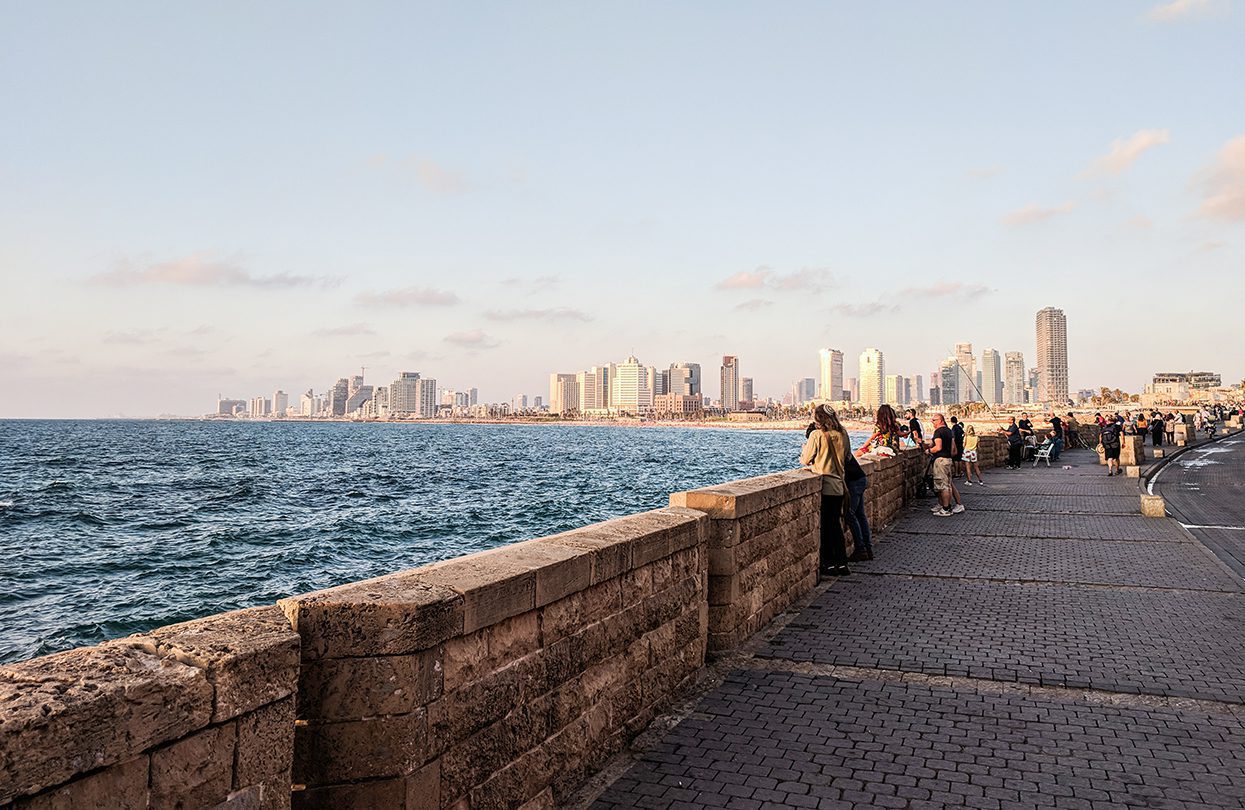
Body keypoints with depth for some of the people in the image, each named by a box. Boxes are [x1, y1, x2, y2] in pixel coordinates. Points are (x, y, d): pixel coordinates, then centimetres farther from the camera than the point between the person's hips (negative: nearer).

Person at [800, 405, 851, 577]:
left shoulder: (817, 435, -13)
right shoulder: (842, 434, 3)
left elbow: (806, 460, -4)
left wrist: (805, 448, 15)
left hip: (823, 486, -5)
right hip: (839, 485, 5)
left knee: (824, 525, 4)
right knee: (836, 523, 14)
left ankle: (829, 564, 7)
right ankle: (842, 563, 15)